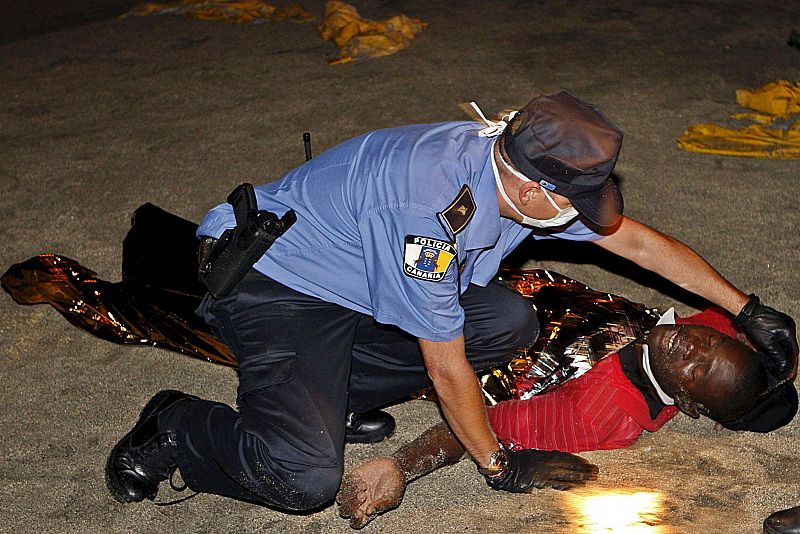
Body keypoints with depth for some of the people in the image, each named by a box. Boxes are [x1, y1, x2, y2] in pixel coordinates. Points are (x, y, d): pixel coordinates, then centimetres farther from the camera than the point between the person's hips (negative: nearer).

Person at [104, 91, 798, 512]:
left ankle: (329, 388, 3)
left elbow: (638, 240, 4)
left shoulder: (525, 171, -10)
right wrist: (501, 467, -12)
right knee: (305, 478, -26)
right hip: (272, 285, -9)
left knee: (508, 323, -6)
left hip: (358, 288, 9)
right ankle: (175, 428, 1)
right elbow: (447, 365, -24)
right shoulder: (428, 203, -35)